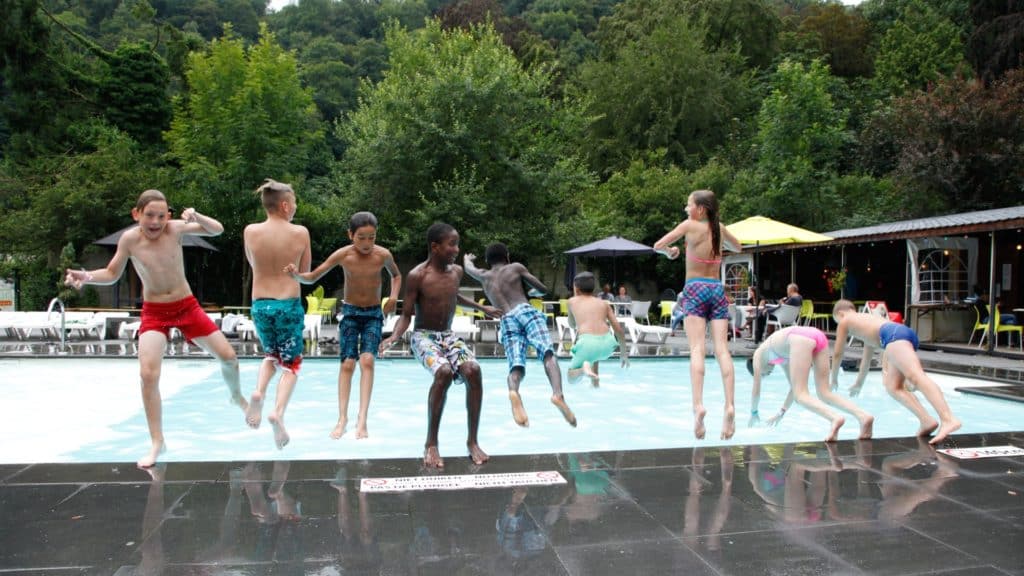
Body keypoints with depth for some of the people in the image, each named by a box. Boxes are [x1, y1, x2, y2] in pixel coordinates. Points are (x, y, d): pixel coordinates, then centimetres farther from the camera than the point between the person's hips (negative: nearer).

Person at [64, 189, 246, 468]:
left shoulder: (175, 228, -12)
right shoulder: (129, 239, -11)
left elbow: (217, 230, -11)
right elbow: (112, 274, 1)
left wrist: (196, 216, -30)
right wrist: (87, 276, -19)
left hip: (187, 307, 1)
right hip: (154, 313, -1)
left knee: (228, 356, 1)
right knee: (148, 374, -15)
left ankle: (236, 396, 34)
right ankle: (157, 442, 0)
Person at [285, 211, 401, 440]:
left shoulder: (383, 255, -12)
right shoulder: (343, 255, -13)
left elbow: (396, 276, 9)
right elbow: (312, 278, -8)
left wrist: (393, 296, -8)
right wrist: (296, 274, -30)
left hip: (374, 314, 0)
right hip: (350, 312, 0)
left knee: (367, 360, -17)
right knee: (347, 363, -10)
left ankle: (362, 419, -17)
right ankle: (342, 418, -3)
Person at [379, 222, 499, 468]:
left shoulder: (456, 271, 6)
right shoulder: (417, 276, -12)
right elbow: (407, 314, -7)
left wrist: (482, 308, 35)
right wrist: (394, 336, -26)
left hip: (449, 335, 5)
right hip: (424, 337, -5)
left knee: (473, 370, -25)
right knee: (444, 372, -35)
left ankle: (472, 440, -11)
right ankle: (431, 443, -20)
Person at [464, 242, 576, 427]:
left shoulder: (484, 276, 29)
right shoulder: (516, 267, 21)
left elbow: (469, 268, 54)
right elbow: (543, 289, 22)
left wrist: (468, 258, 77)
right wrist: (533, 291, 45)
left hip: (507, 321, 2)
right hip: (526, 312, -2)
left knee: (516, 366, -14)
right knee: (548, 352, -20)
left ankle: (513, 391, -49)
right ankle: (558, 394, -47)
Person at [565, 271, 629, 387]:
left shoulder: (572, 301, 19)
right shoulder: (603, 303, 21)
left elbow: (572, 324, 34)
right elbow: (619, 329, 17)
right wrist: (624, 352, 27)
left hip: (588, 344, -3)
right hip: (607, 344, 4)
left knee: (572, 378, 16)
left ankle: (584, 368, -16)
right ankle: (595, 383, 31)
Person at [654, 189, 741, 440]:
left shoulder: (690, 225, -2)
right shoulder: (720, 228, 11)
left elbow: (658, 245, -4)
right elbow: (737, 247, 31)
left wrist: (670, 251, 16)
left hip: (695, 289, -4)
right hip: (717, 289, 4)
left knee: (697, 349, -13)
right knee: (722, 349, -5)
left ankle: (698, 405, -27)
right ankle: (730, 406, -15)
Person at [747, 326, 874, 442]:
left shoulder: (759, 354, 29)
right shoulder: (782, 357, 42)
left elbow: (756, 389, 30)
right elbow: (795, 386, 42)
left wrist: (754, 413, 43)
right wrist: (781, 413, 48)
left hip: (801, 339, -7)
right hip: (819, 336, 7)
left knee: (801, 395, -6)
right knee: (825, 393, 7)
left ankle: (835, 418, -32)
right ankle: (863, 416, -13)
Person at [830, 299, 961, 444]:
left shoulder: (845, 322, 23)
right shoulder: (867, 321, 43)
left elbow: (838, 354, 29)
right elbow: (867, 356, 52)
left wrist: (834, 379, 43)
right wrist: (859, 383, 61)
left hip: (894, 334, -8)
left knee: (917, 377, -25)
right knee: (893, 387, 5)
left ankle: (949, 420, -43)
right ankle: (927, 422, -12)